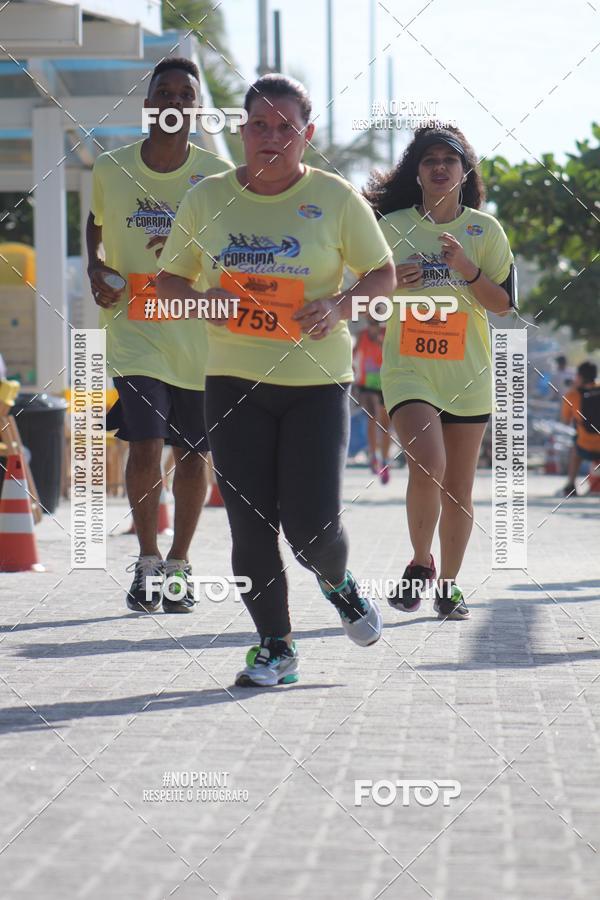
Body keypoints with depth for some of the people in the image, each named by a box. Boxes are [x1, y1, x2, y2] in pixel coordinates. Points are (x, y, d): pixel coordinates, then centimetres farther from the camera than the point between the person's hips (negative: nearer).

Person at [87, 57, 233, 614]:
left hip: (200, 333, 1)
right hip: (134, 330, -1)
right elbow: (94, 222, 19)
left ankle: (179, 564, 26)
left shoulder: (216, 174, -4)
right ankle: (147, 561, 6)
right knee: (145, 447, -13)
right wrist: (95, 267, 2)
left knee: (192, 455, 7)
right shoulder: (111, 168, 0)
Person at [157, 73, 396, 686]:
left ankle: (337, 581, 28)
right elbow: (169, 278, 13)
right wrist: (201, 301, -9)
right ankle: (275, 646, 13)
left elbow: (383, 273, 7)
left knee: (311, 524, -8)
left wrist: (340, 305, -13)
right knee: (250, 522, -2)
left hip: (317, 381, -2)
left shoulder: (335, 198, -1)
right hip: (233, 378, 2)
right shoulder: (207, 199, 4)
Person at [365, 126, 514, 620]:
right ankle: (420, 564, 0)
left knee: (459, 489, 5)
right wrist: (390, 282, -12)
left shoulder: (485, 229, 3)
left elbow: (503, 303, 1)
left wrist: (468, 270, -15)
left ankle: (448, 583, 21)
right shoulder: (391, 227, 2)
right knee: (427, 465, -22)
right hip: (408, 369, -2)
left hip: (468, 372, 2)